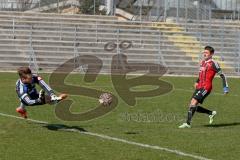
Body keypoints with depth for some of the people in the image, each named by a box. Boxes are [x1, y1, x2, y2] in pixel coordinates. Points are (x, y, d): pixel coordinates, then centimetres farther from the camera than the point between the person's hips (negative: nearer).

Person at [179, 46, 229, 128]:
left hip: (206, 87, -9)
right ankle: (211, 113, 22)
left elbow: (222, 75, -4)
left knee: (194, 102, -20)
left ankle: (188, 123, -21)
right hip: (199, 87, 9)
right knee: (193, 106, 5)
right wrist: (197, 82, 24)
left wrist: (225, 87, -5)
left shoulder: (213, 64, -7)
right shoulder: (202, 62, 17)